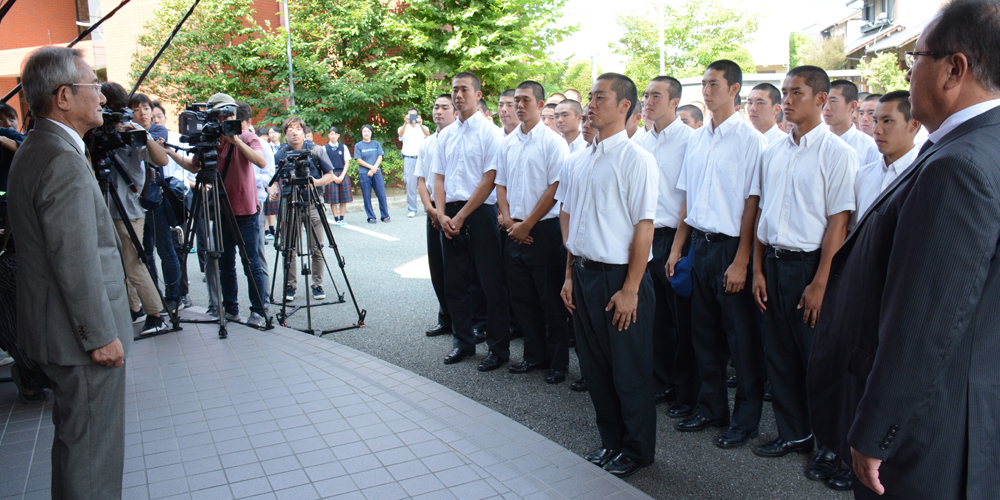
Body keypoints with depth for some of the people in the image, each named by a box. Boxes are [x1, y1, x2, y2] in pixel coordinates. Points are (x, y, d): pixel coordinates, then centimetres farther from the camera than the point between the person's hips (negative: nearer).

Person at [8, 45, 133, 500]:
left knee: (76, 436, 23)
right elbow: (76, 262, -25)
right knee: (92, 447, 1)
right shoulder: (63, 161, -22)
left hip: (53, 327, 11)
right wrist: (101, 335, -19)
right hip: (80, 333, -11)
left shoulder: (32, 150, 12)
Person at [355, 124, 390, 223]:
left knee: (382, 195, -3)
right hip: (364, 174, -1)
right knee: (367, 196, 0)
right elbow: (359, 160, -1)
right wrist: (370, 167, -11)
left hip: (377, 173, 1)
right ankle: (371, 217, 7)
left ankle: (385, 216, 6)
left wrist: (374, 169, -9)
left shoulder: (376, 144, 11)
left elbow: (380, 157, 4)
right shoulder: (358, 145, 6)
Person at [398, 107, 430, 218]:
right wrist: (405, 123, -33)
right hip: (409, 159, 0)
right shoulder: (404, 128, 10)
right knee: (410, 184, -2)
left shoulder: (422, 127, 11)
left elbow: (428, 134, -12)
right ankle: (411, 210, 3)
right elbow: (400, 134, -14)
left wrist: (420, 124, -32)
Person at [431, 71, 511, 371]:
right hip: (449, 217, 6)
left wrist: (462, 216, -13)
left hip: (479, 214, -6)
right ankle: (463, 342, 26)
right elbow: (439, 177, 13)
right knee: (454, 283, 12)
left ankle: (498, 349, 10)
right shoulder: (445, 135, 14)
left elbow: (490, 179, -11)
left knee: (492, 284, 0)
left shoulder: (489, 131, -4)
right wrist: (442, 214, -3)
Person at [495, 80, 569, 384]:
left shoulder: (553, 142, -5)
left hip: (543, 230, -6)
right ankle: (534, 355, 25)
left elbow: (555, 188, -11)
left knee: (551, 299, 1)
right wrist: (509, 221, -1)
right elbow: (501, 185, 15)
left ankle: (558, 361, 14)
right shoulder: (506, 144, 12)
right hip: (514, 231, 6)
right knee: (521, 297, 11)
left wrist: (526, 225, -12)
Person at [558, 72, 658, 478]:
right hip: (584, 274, 7)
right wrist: (570, 275, 12)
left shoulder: (636, 159, -11)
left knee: (630, 371, 6)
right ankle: (610, 441, 34)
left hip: (620, 277, -7)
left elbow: (644, 227, -14)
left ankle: (636, 451, 26)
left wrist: (630, 289, -16)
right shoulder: (578, 161, 10)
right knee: (595, 367, 16)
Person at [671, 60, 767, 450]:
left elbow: (752, 204, -12)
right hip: (700, 243, 6)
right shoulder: (697, 139, 11)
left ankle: (745, 419, 18)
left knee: (741, 337, 4)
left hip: (731, 246, -6)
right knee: (704, 332, 14)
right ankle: (711, 408, 28)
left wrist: (741, 261, -16)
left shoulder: (749, 139, -9)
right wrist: (677, 248, 11)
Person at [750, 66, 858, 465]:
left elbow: (838, 222, -12)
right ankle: (792, 432, 28)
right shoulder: (772, 153, 10)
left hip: (809, 263, -5)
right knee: (779, 353, 12)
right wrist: (758, 270, 6)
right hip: (774, 262, 6)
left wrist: (820, 283, -16)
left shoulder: (836, 152, -7)